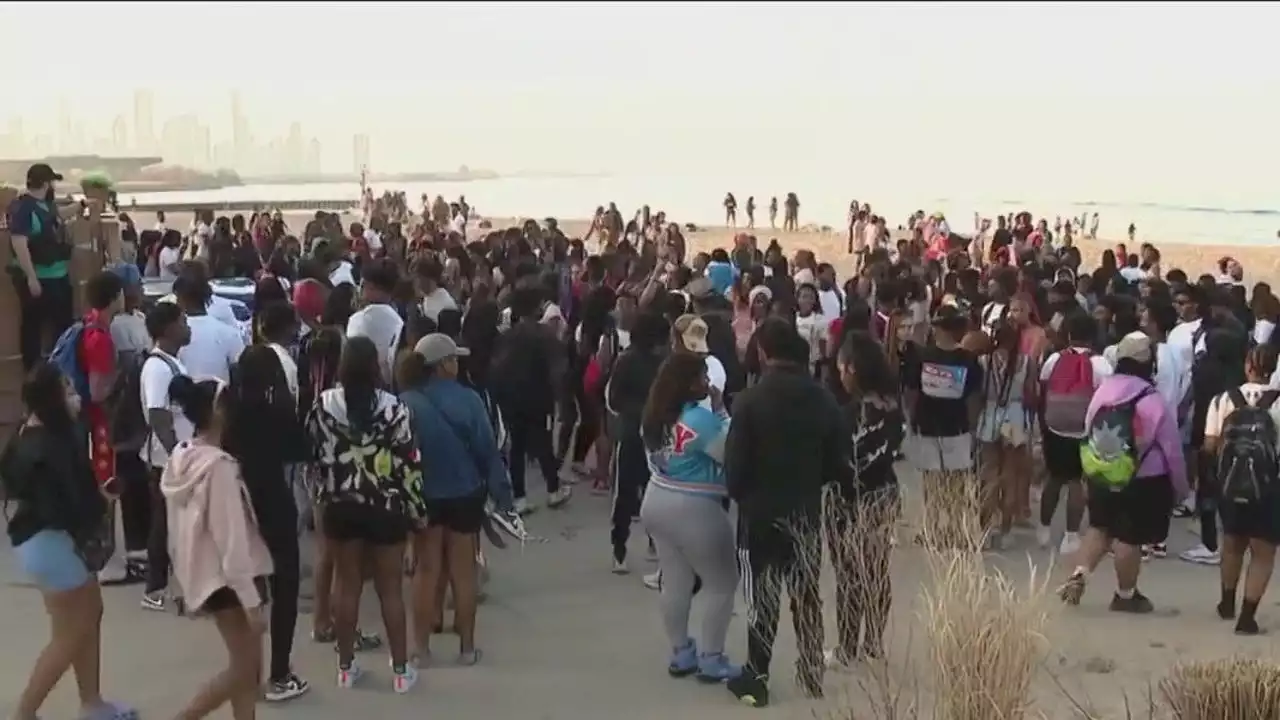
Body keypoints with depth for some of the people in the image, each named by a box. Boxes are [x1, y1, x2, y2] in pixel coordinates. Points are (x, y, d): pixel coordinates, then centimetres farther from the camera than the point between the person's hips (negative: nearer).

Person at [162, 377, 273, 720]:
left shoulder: (181, 458, 5)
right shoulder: (218, 465, -21)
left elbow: (182, 526, 12)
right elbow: (232, 539, -22)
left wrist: (189, 581, 20)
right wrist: (252, 600, -18)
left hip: (206, 575, 9)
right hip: (228, 578, -9)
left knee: (245, 666, 14)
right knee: (244, 670, 1)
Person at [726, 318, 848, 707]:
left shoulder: (751, 400, -15)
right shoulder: (824, 399, -3)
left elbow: (735, 464, -13)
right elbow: (838, 462, 2)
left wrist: (741, 496, 6)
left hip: (761, 512, -3)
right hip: (807, 512, 3)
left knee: (763, 596, 5)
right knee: (807, 594, 15)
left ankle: (756, 678, 11)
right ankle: (813, 674, 23)